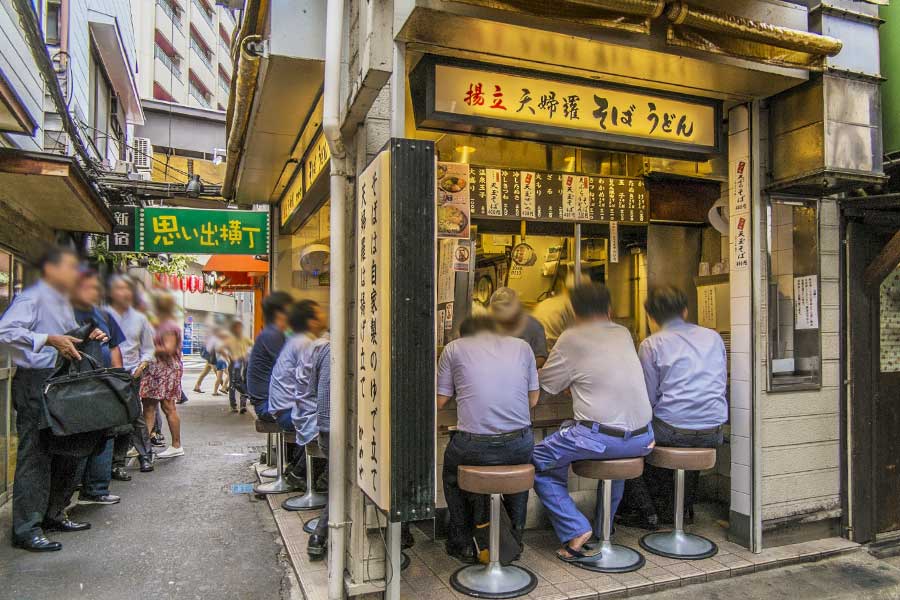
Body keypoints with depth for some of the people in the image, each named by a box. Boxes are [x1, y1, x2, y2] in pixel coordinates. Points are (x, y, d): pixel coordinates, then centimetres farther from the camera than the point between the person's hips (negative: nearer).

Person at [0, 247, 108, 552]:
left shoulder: (64, 303, 18)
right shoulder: (32, 298, -11)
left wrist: (89, 336, 11)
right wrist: (50, 340, -29)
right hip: (35, 383, -9)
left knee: (66, 452, 15)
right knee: (34, 456, -5)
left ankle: (53, 514, 28)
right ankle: (26, 528, 3)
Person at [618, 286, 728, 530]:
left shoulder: (651, 345, -5)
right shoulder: (713, 337, 9)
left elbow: (648, 398, -4)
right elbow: (722, 383, 19)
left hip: (673, 430, -5)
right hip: (713, 433, 5)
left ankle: (648, 512, 18)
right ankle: (683, 506, 41)